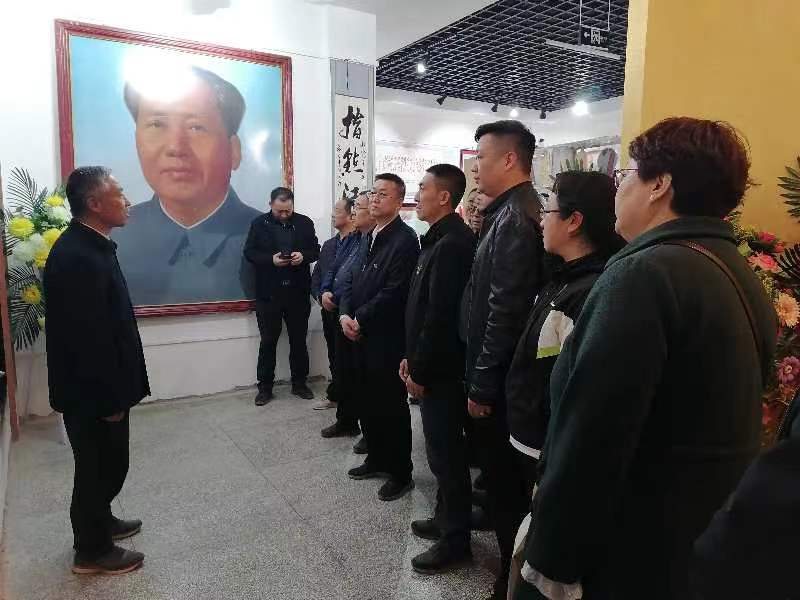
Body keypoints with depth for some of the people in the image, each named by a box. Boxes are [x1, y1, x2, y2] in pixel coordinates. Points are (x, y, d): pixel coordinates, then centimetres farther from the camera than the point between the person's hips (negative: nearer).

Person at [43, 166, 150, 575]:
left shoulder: (89, 246, 6)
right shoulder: (76, 257, -26)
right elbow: (87, 338, -26)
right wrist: (110, 399, -19)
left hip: (100, 386, 9)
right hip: (91, 392, -9)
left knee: (107, 463, 23)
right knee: (100, 466, 8)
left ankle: (98, 523, 43)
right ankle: (92, 550, 27)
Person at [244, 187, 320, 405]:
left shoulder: (305, 223, 4)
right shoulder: (259, 224, 1)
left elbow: (316, 250, 8)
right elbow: (249, 252, 0)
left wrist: (303, 256, -14)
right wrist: (271, 259, -17)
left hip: (298, 293, 2)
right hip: (268, 293, -1)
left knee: (299, 340, 11)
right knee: (268, 341, 7)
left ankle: (299, 383, 25)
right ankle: (265, 387, 18)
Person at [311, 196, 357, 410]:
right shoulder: (329, 244, 15)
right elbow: (315, 277, 14)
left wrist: (336, 298, -17)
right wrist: (321, 295, -5)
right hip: (328, 310, 7)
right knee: (333, 356, 17)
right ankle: (334, 396, 30)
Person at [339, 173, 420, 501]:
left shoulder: (405, 239, -14)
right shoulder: (370, 237, 14)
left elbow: (394, 292, -21)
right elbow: (353, 280, 14)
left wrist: (359, 320, -14)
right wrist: (345, 315, -2)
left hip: (387, 337, -8)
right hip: (360, 335, 8)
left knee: (391, 406, 3)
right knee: (366, 401, 17)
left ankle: (401, 473, 19)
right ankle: (377, 458, 35)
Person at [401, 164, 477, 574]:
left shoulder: (451, 244, -20)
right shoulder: (439, 239, 12)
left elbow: (440, 316, -24)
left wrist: (420, 371, -16)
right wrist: (411, 358, 13)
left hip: (441, 369, -10)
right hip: (431, 365, 10)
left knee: (445, 453, 3)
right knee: (441, 450, 20)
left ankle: (456, 539, 20)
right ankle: (446, 518, 36)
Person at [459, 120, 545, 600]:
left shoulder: (514, 219, -19)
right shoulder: (515, 212, 11)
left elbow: (505, 311, -24)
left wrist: (482, 384, -18)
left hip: (499, 376, -10)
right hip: (503, 370, 10)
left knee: (504, 477, 6)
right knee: (504, 473, 22)